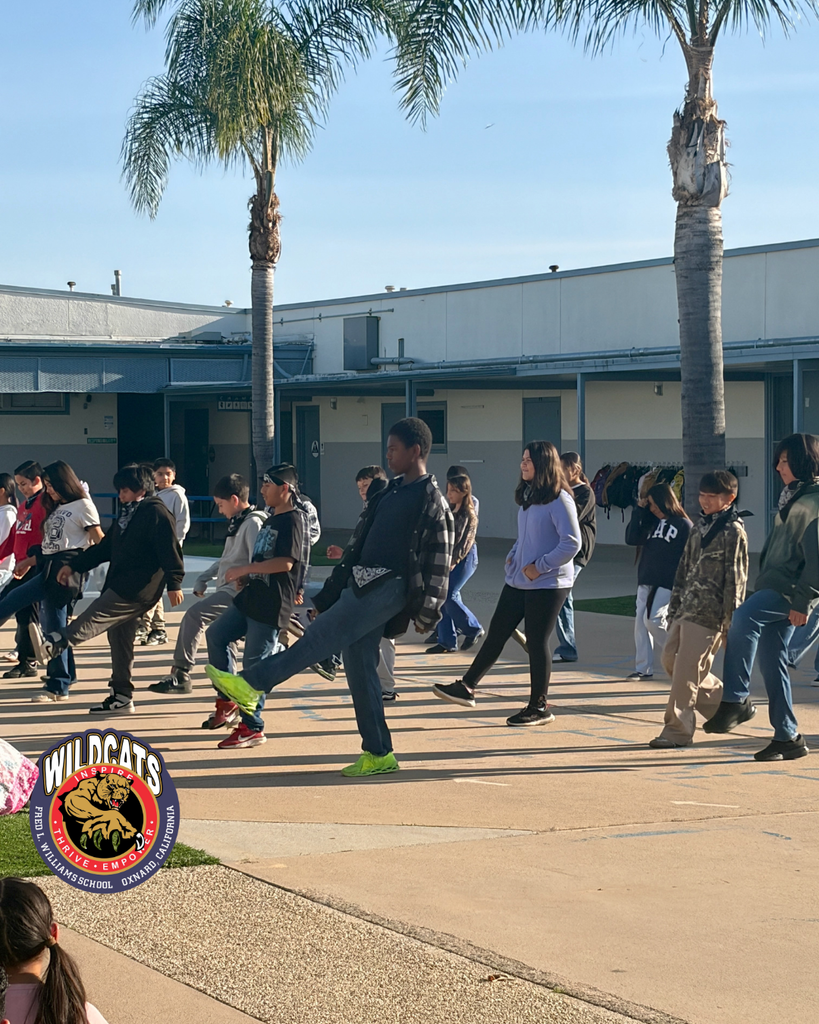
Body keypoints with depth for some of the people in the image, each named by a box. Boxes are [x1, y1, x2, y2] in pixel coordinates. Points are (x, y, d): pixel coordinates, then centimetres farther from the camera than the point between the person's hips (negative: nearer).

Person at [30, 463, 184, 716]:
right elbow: (105, 547, 26)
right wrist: (73, 565, 21)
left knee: (95, 616, -26)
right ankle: (121, 697, 13)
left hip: (138, 590, -10)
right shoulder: (128, 514, 23)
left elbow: (170, 550, -15)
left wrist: (174, 584, -22)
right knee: (119, 640, 9)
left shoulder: (156, 513, -8)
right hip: (120, 588, 10)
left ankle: (53, 645, -43)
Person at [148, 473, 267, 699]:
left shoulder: (252, 523, -11)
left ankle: (181, 674, -27)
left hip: (236, 593, -11)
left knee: (194, 615, -25)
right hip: (226, 592, 11)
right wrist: (203, 578, 21)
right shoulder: (237, 524, 20)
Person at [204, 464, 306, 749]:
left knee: (254, 663, -6)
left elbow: (285, 562, -23)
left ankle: (252, 728, 1)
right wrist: (245, 575, 10)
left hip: (272, 604, -10)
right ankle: (227, 699, 18)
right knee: (216, 635, 10)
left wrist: (245, 569, -20)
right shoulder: (271, 520, 18)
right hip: (251, 597, 10)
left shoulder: (293, 520, -13)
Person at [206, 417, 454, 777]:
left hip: (389, 588, -9)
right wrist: (331, 593, 21)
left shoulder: (432, 502, -5)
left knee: (320, 636, -18)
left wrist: (426, 613, -12)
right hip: (361, 585, 9)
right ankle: (378, 754, 9)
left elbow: (439, 562, -9)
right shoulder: (389, 493, 20)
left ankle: (252, 684, -20)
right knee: (358, 666, 5)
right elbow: (360, 541, 23)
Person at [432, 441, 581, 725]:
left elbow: (572, 543, -19)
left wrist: (540, 566, -18)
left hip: (548, 584, -8)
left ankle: (539, 707, 11)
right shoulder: (527, 496, 12)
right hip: (518, 581, 8)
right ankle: (466, 688, 13)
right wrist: (513, 556, 7)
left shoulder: (559, 499, -15)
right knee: (496, 633, 8)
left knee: (537, 643, -1)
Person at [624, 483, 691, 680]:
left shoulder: (683, 525, -3)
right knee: (640, 622, 1)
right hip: (645, 581, 7)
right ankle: (643, 668, 6)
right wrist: (638, 511, 1)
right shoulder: (651, 522, 15)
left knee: (653, 619, -16)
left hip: (667, 583, -7)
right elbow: (632, 539, 4)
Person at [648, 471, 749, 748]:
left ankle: (677, 730, -1)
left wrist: (730, 621, -13)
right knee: (670, 660, 10)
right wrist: (674, 606, 18)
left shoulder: (733, 531, -9)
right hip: (685, 608, 9)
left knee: (686, 671, -9)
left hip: (707, 612, -9)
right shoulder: (700, 526, 16)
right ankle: (725, 704, 23)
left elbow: (735, 580, -11)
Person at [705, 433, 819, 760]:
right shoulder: (792, 499, 19)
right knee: (771, 660, 8)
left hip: (791, 591, -10)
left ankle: (736, 700, -31)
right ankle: (787, 737, 14)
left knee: (744, 616, -32)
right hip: (773, 588, 10)